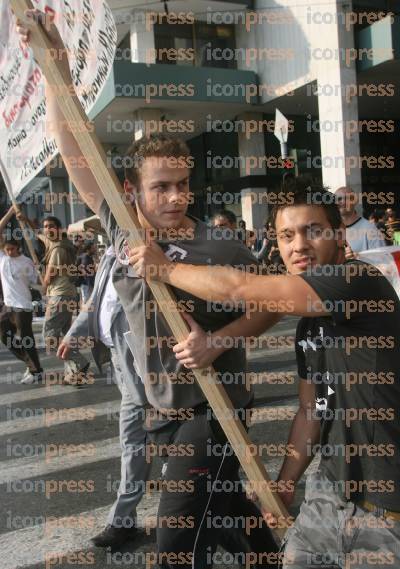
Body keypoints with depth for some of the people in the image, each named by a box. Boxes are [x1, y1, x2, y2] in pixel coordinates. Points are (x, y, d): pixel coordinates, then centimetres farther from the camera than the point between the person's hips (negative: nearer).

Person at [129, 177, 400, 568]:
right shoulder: (308, 326, 10)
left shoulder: (360, 282, -20)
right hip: (330, 491, 8)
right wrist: (285, 483, 16)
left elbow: (239, 289, -24)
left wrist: (164, 268, -11)